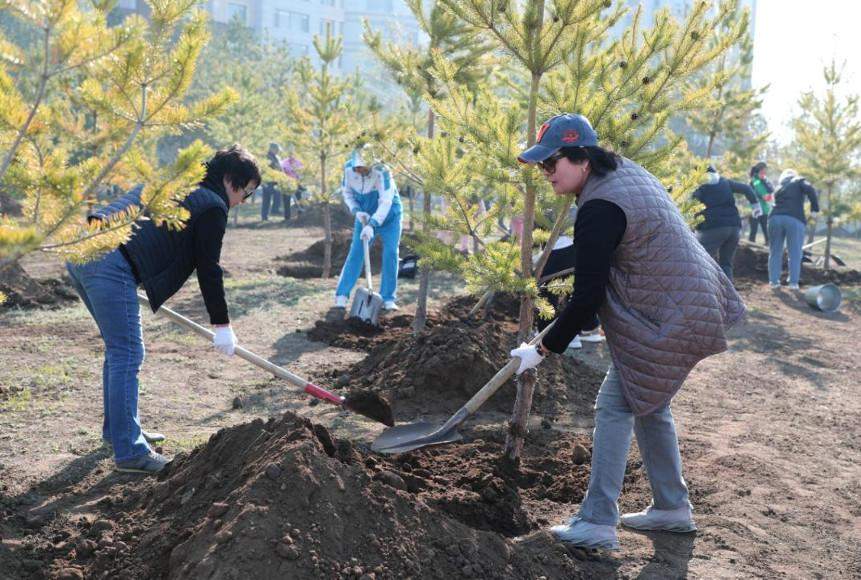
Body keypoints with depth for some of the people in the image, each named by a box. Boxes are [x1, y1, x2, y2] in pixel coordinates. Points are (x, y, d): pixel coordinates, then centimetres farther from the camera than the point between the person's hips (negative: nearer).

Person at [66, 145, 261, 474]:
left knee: (119, 348, 21)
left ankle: (117, 429, 33)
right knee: (127, 355, -4)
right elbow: (208, 269, 1)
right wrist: (222, 325, 9)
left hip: (80, 252, 10)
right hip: (112, 266, -10)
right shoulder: (212, 206, 1)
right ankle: (129, 452, 0)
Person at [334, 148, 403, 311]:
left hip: (389, 215, -3)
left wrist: (371, 225, -44)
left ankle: (388, 299, -2)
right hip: (365, 215, 3)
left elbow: (386, 202, -37)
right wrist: (357, 211, -15)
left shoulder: (382, 172, -33)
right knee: (356, 252, -3)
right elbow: (346, 191, 0)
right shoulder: (348, 169, -17)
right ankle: (342, 295, -2)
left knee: (390, 253, -9)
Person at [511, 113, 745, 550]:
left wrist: (543, 349, -14)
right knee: (648, 404, 19)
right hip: (689, 307, 10)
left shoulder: (600, 210, -24)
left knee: (615, 406, -4)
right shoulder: (622, 170, 6)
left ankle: (597, 522, 0)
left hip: (665, 322, -10)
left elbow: (587, 297, -23)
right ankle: (672, 508, 30)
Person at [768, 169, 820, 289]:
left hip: (775, 217, 4)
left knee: (775, 252, 11)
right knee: (795, 253, 3)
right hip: (794, 219, -3)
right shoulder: (799, 181, 15)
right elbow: (810, 190, -3)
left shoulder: (779, 187, 28)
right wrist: (815, 208, 1)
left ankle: (774, 281, 9)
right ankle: (793, 282, 0)